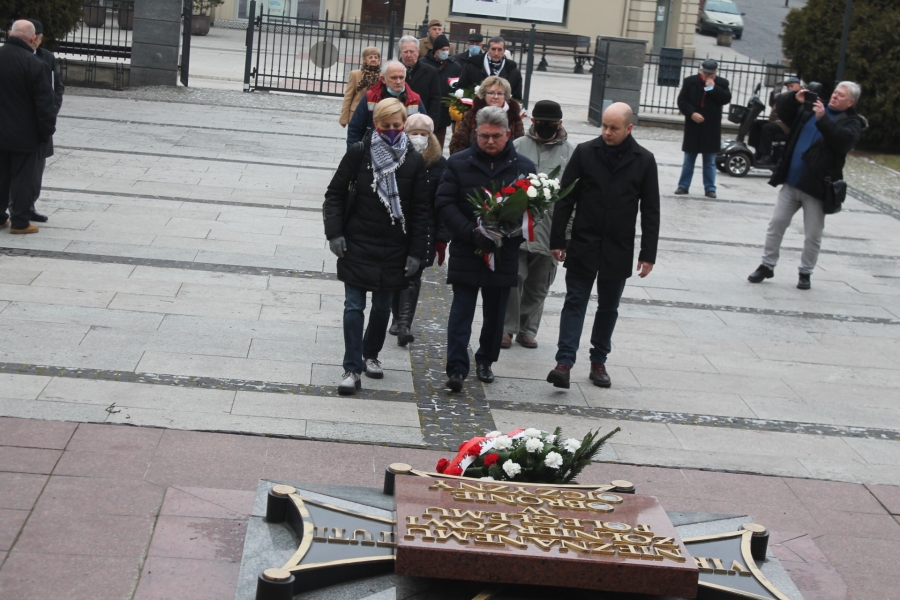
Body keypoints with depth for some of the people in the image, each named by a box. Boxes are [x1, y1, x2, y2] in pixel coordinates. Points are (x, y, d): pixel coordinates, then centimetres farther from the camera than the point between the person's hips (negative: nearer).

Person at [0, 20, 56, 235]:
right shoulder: (34, 64, -20)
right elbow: (45, 102, -17)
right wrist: (46, 131, -6)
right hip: (24, 134, -6)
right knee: (23, 177, 3)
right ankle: (19, 221, 6)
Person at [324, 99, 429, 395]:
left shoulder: (414, 162, -2)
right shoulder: (358, 153, -5)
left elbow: (421, 211, 1)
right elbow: (335, 193, 1)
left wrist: (416, 252, -3)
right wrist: (334, 233, -8)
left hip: (393, 249, 2)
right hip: (357, 245, -1)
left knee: (382, 306, 14)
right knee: (354, 307, -4)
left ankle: (370, 354, 35)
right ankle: (352, 368, 1)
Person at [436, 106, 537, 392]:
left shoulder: (523, 166, 3)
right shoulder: (459, 163, 0)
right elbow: (444, 204, -4)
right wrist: (472, 232, -17)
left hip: (504, 253, 2)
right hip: (466, 251, -2)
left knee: (495, 314, 12)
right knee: (461, 311, -4)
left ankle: (486, 360, 29)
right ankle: (456, 368, -4)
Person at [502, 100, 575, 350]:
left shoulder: (571, 152, 4)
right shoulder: (518, 147, 3)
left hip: (550, 228, 1)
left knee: (538, 285, 11)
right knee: (514, 277, -5)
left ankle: (528, 329, 24)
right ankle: (507, 327, 8)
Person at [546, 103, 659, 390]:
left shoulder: (644, 161, -1)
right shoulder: (585, 153, -2)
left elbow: (650, 211, 2)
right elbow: (565, 199, 0)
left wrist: (648, 254, -2)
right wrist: (558, 240, -4)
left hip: (618, 250, 1)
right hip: (583, 245, -1)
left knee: (608, 307, 11)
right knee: (575, 303, -3)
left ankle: (599, 361, 22)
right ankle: (564, 362, -7)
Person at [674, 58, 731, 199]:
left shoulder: (722, 83, 2)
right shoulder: (690, 81, 1)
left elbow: (726, 99, -11)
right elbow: (682, 100, -3)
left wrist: (712, 87, -16)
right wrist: (691, 113, -16)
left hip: (711, 129, 0)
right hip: (693, 128, 0)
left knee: (710, 161, 6)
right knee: (689, 159, 9)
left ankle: (710, 188, 11)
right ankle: (683, 186, 16)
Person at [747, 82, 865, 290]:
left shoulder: (852, 122, -3)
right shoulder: (810, 109, 11)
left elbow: (844, 140, -22)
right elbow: (783, 110, 15)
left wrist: (822, 119, -28)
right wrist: (795, 98, -5)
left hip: (816, 188, -4)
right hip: (791, 182, 4)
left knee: (813, 235, 3)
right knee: (776, 224, 6)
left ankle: (805, 273, 17)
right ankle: (767, 265, 17)